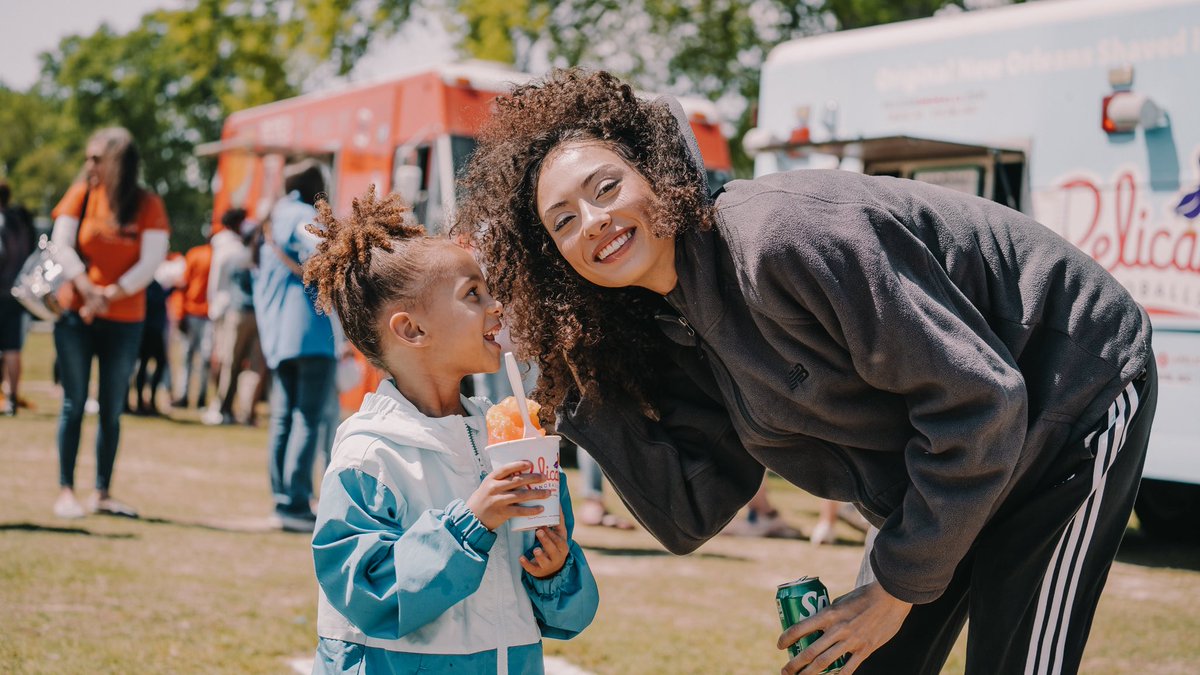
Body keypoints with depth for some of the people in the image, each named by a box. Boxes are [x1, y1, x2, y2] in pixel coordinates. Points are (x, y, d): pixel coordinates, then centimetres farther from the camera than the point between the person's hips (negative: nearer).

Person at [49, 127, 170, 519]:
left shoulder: (148, 206, -1)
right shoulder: (81, 194, 1)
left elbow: (151, 261, -8)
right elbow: (61, 245, -5)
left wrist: (111, 295, -19)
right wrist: (88, 290, -19)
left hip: (124, 321, 0)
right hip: (75, 314, 0)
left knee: (112, 410, 5)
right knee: (74, 404, 1)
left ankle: (102, 494, 13)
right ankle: (66, 491, 5)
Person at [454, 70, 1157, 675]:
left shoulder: (780, 236, -32)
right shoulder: (670, 337, -5)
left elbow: (978, 399, -30)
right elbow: (689, 518, -4)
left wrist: (899, 587, -22)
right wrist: (589, 386, -13)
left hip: (1074, 392, -8)